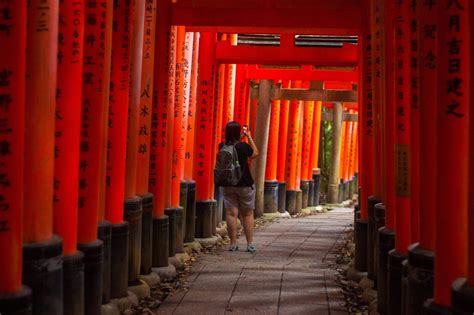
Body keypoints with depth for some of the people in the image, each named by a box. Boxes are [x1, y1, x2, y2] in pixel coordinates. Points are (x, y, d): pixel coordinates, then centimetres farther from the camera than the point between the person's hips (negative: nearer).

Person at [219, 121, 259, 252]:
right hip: (244, 185, -3)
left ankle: (233, 244, 4)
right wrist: (249, 137, 4)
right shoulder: (243, 146, -16)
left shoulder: (222, 147, -4)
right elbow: (255, 153, 3)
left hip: (227, 186, 3)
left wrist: (241, 138, 17)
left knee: (231, 213, 4)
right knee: (248, 214, 9)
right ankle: (250, 244, 12)